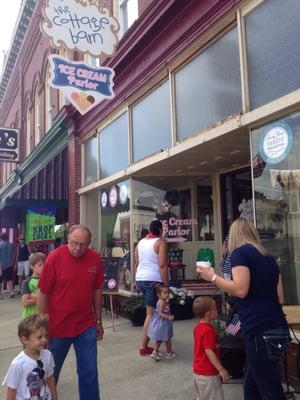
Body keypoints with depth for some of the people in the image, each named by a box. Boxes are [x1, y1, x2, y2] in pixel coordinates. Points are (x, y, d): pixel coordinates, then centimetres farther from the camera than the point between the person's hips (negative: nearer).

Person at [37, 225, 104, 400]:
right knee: (51, 372, 18)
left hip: (86, 326, 2)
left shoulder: (95, 258, -6)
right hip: (57, 326, -1)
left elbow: (97, 291, 5)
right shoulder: (55, 257, -15)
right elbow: (43, 294, -9)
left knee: (89, 373, 8)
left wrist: (98, 321, 9)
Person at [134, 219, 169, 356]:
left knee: (150, 311, 16)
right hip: (154, 280, -7)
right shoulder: (160, 242, -8)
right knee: (151, 314, 0)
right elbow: (162, 265, -17)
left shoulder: (141, 242, 12)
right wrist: (166, 285, -14)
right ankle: (144, 347, 4)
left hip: (140, 279, 7)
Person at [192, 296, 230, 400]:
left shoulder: (198, 327, 5)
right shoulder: (208, 330, -23)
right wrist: (221, 369, -24)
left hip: (198, 371, 9)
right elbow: (209, 352, -26)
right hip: (208, 373, -9)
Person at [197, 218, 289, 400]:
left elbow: (240, 290, -18)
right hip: (277, 328, 8)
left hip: (261, 331, -8)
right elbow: (280, 298, 16)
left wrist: (213, 277, -7)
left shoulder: (240, 252, -7)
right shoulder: (268, 257, 15)